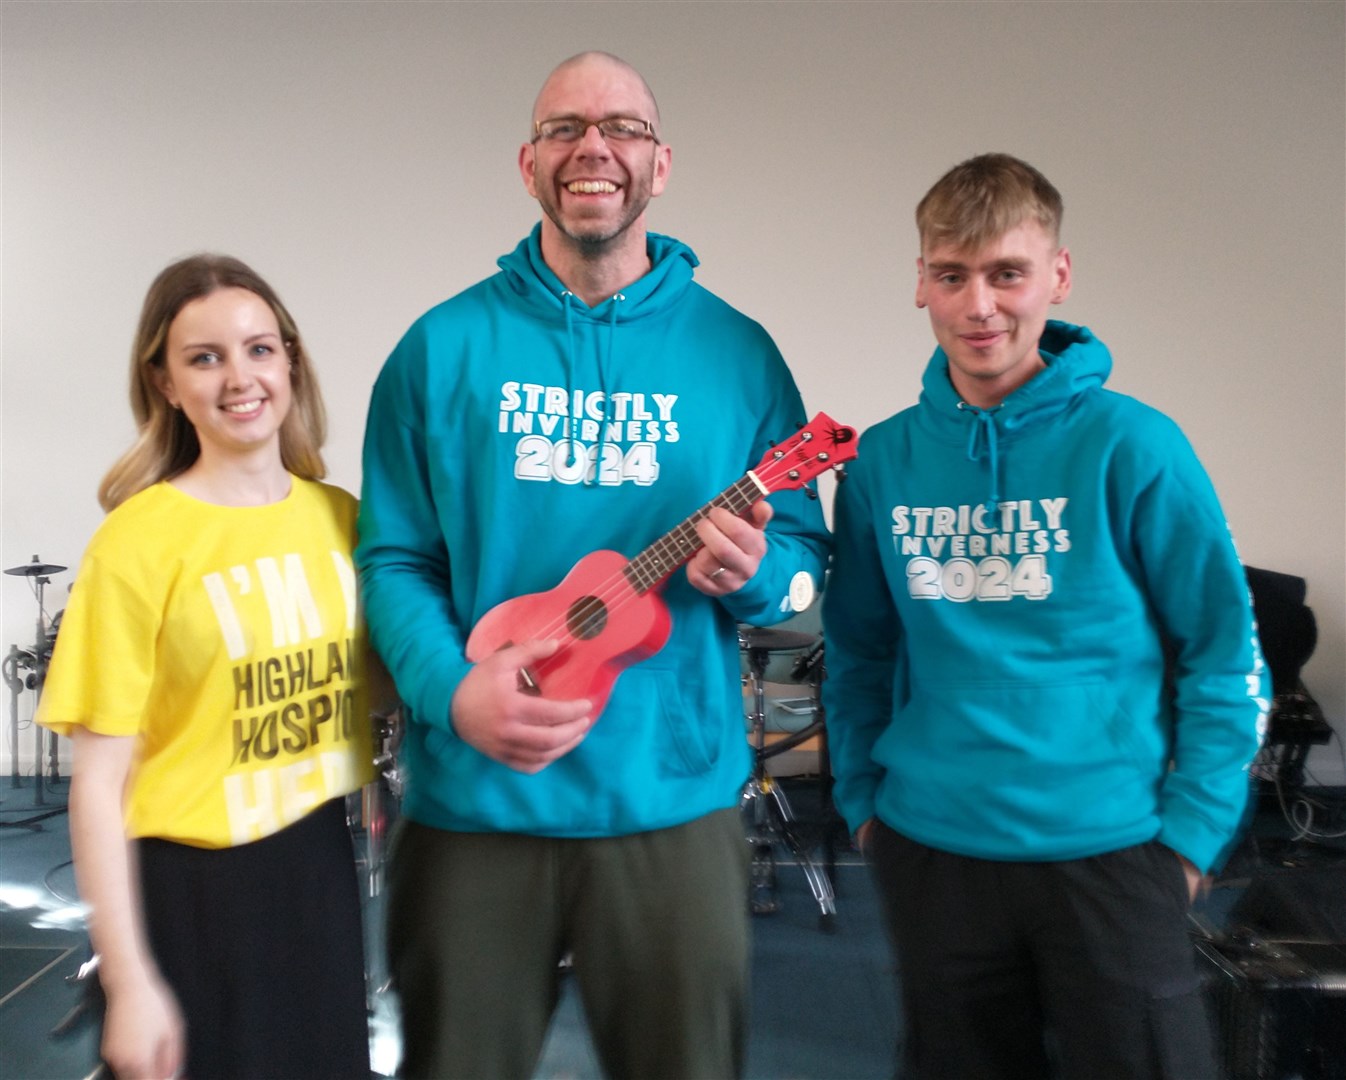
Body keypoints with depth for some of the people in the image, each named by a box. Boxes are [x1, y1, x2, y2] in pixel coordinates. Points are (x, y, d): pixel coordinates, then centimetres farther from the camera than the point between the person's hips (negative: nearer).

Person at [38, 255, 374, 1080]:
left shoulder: (342, 516, 1)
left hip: (324, 875, 4)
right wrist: (128, 981, -12)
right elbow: (100, 781, -11)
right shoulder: (140, 540, -12)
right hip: (192, 891, -4)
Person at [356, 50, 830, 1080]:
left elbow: (806, 550, 5)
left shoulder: (736, 351, 2)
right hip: (474, 799, 0)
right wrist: (453, 691, -17)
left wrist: (753, 571, -17)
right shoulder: (446, 347, 0)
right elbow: (394, 557, -1)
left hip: (674, 797, 1)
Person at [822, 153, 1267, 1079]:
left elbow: (1224, 651, -4)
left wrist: (1192, 828, -7)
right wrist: (863, 794, 6)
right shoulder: (883, 460, 0)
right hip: (932, 853, 3)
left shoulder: (1133, 446, -9)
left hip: (1109, 853, -3)